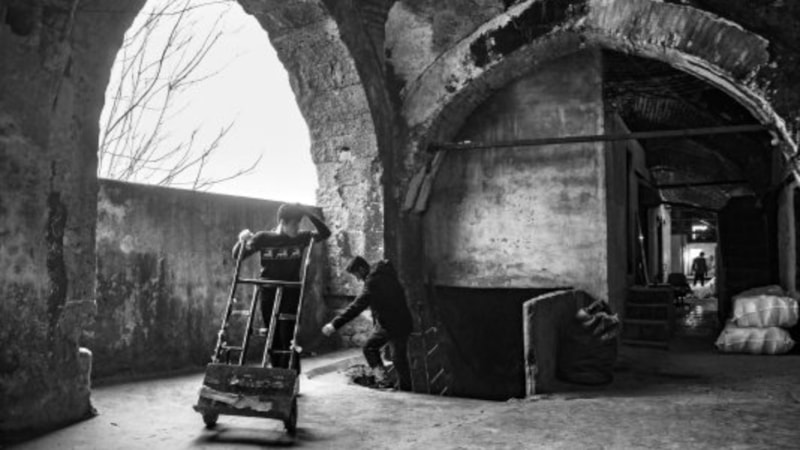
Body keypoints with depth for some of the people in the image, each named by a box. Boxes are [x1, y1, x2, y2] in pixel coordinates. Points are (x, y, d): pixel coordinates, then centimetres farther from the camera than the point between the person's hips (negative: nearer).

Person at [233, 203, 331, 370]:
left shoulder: (301, 238, -1)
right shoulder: (263, 238, -1)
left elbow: (325, 233, -9)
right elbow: (237, 256, 6)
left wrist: (309, 213, -18)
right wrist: (242, 241, -14)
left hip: (291, 294, -1)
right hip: (268, 294, 1)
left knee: (288, 339, -9)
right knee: (273, 339, 7)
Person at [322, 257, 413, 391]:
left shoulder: (373, 282, -16)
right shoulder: (388, 275, 9)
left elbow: (357, 306, -23)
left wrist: (335, 324, -25)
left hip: (386, 325, -7)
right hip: (403, 323, 8)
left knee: (369, 348, 13)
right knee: (400, 358, 16)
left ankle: (381, 377, -3)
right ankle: (406, 388, 19)